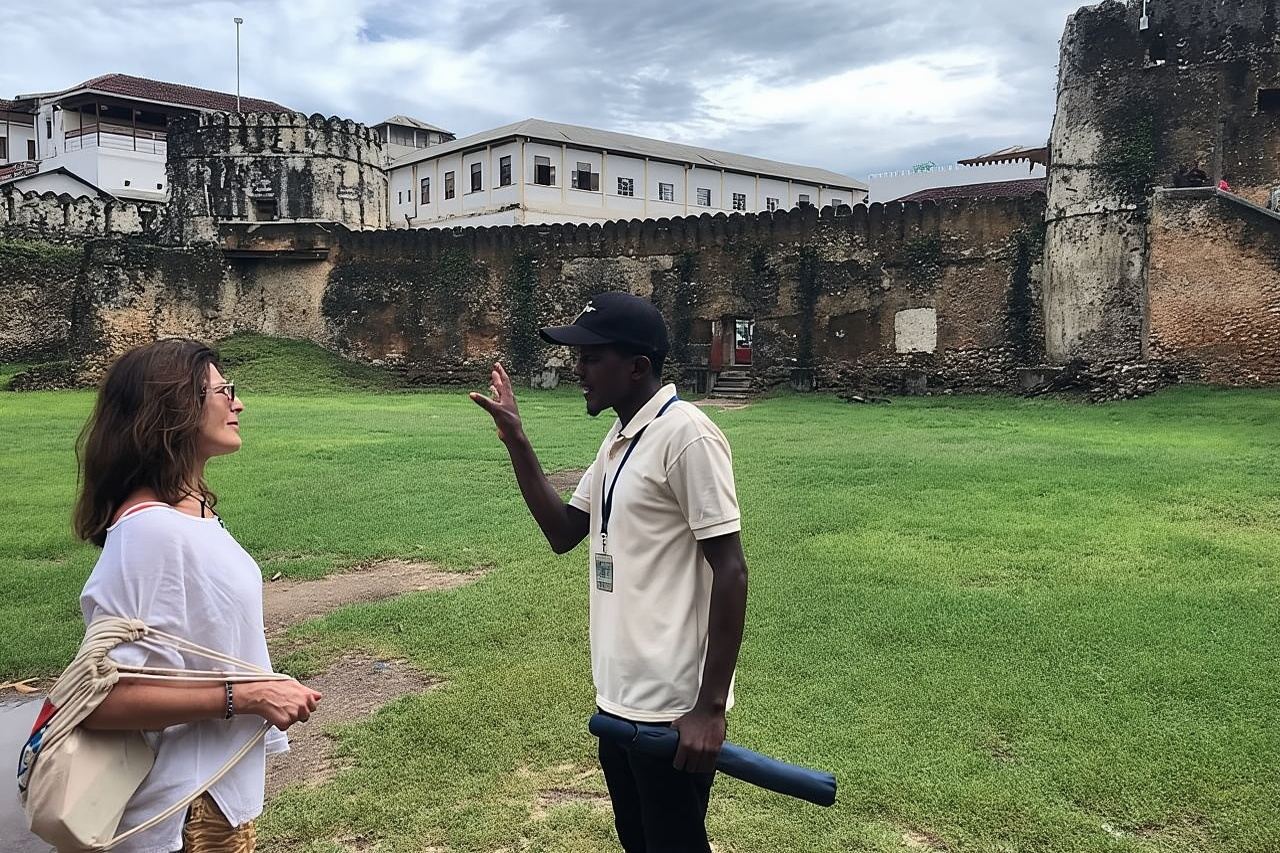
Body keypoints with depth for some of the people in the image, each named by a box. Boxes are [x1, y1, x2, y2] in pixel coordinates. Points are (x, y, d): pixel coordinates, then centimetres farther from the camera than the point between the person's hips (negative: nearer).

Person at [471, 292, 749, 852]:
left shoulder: (686, 435, -18)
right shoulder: (617, 440, 11)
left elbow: (730, 571, -19)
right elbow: (564, 534, 14)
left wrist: (710, 707, -20)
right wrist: (516, 443, 6)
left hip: (672, 708, -9)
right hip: (618, 698, 9)